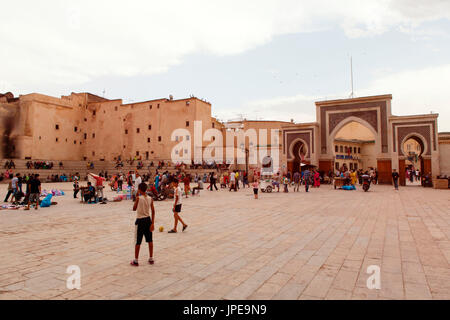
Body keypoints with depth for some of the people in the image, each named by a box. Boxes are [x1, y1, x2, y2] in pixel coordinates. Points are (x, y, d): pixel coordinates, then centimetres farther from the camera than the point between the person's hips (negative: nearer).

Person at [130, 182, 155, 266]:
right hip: (148, 220, 4)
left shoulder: (138, 198, -13)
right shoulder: (150, 199, -2)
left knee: (138, 242, 6)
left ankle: (136, 261, 13)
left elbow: (134, 209, 0)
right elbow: (153, 211, -3)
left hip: (140, 221, -4)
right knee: (150, 240, 14)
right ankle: (151, 259, 21)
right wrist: (152, 223, 0)